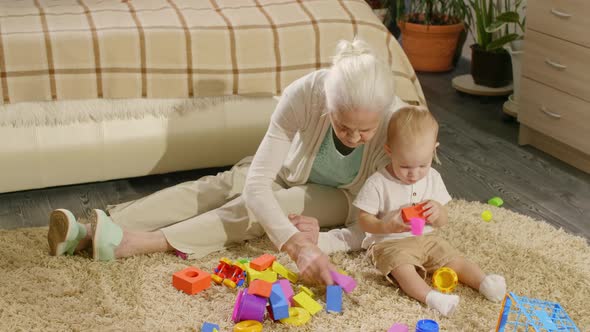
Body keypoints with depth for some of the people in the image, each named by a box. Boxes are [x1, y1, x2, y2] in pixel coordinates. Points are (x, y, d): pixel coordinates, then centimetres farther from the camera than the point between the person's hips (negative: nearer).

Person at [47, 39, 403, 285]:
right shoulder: (303, 94, -36)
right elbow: (257, 183, -39)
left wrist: (320, 242, -45)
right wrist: (297, 245, -53)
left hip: (341, 196, -1)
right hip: (291, 173, 2)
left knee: (254, 209, -28)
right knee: (216, 188, -22)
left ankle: (134, 244, -37)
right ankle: (90, 233, -30)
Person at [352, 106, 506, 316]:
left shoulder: (433, 178, 1)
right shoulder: (378, 183, -13)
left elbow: (443, 221, 7)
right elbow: (364, 220, -10)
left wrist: (437, 212, -19)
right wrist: (387, 226, -30)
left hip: (426, 238, 6)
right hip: (389, 242, -6)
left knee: (454, 259, -11)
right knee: (403, 268, -33)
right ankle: (431, 297, -50)